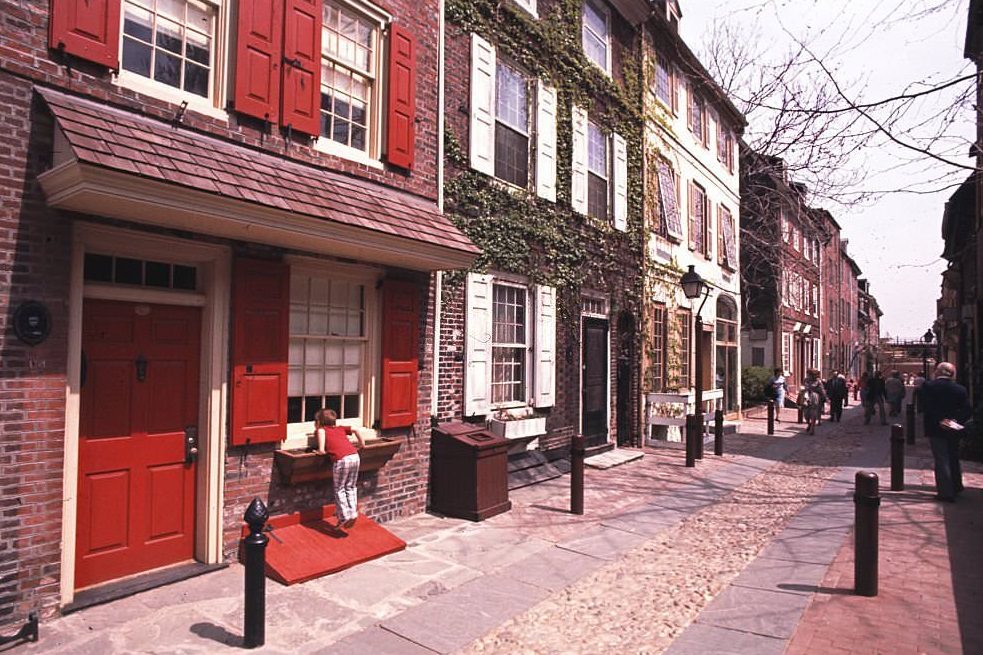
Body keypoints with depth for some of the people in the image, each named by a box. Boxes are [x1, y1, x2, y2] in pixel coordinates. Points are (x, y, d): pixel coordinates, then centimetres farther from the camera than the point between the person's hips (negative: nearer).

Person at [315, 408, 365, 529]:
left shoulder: (321, 429, 14)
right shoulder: (340, 429, 26)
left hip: (341, 460, -5)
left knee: (339, 489, 11)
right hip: (355, 456, 5)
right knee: (351, 487, 20)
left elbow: (321, 432, -11)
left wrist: (321, 450, -8)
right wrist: (362, 444, 24)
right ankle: (353, 514, 20)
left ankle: (345, 517, 9)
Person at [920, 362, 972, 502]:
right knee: (954, 458, 21)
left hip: (936, 429, -4)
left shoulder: (928, 387, -11)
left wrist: (939, 420, -18)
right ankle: (956, 487, 35)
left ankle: (946, 492, 3)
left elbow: (927, 407, -20)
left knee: (941, 460, 2)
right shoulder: (960, 389, 0)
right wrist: (957, 421, -10)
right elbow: (967, 411, -5)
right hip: (954, 429, 4)